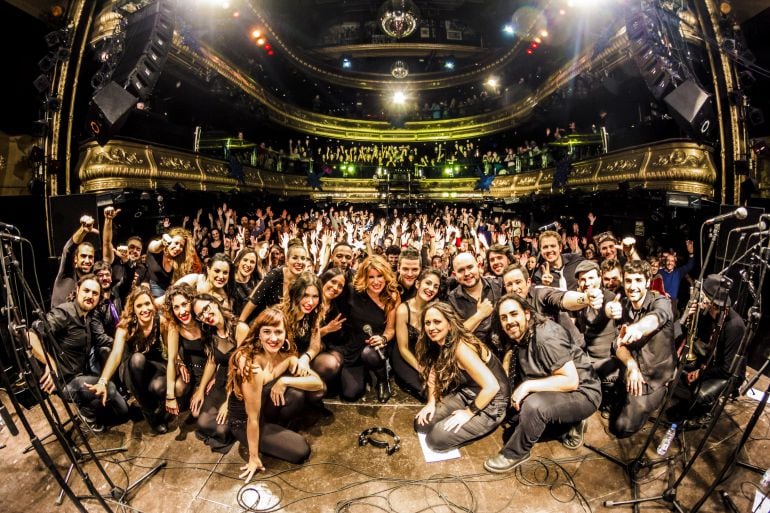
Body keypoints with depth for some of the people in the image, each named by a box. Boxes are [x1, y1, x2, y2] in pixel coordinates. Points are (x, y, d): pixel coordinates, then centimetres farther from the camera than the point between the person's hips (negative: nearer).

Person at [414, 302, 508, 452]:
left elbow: (492, 386, -32)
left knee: (437, 438, -18)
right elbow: (434, 373, 10)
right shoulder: (440, 344, -3)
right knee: (421, 423, 0)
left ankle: (477, 425, 4)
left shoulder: (461, 349, -30)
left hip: (489, 405, -8)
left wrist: (469, 413, -21)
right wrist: (431, 403, -4)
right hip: (466, 394, 8)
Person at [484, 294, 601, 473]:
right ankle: (569, 424, 11)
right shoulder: (518, 337, 0)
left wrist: (527, 386, -28)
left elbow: (571, 381, -29)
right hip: (553, 391, 9)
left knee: (533, 406, -34)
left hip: (581, 393, -9)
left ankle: (515, 454, -9)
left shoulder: (546, 337, -26)